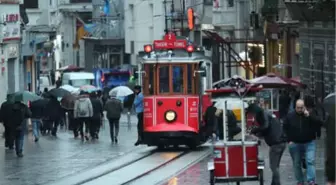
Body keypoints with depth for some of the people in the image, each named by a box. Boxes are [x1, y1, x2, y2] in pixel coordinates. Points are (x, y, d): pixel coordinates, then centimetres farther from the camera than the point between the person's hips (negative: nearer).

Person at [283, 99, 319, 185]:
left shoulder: (310, 115, -1)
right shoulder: (290, 116, 0)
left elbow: (317, 124, -13)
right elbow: (285, 129, 5)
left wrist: (309, 117, -23)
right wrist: (289, 140, -3)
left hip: (309, 143, -2)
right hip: (295, 144, 2)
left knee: (310, 161, -15)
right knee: (297, 164, 8)